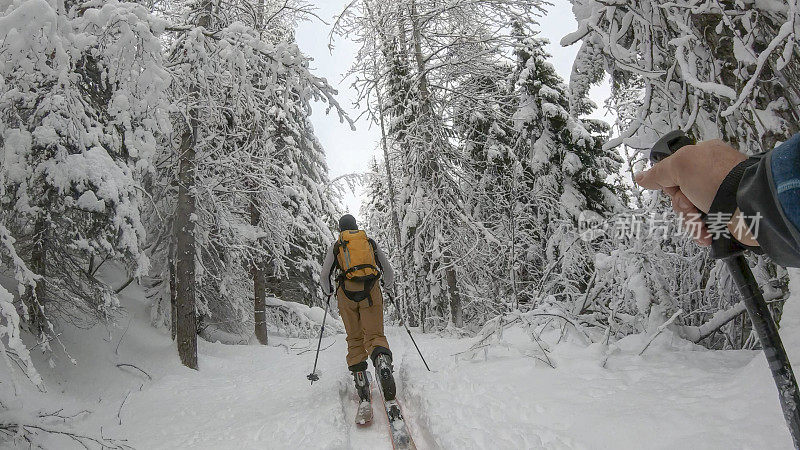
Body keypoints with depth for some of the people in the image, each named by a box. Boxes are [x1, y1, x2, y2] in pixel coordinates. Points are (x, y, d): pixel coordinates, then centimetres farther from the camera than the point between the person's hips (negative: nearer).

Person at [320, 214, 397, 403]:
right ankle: (382, 362, -35)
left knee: (355, 338, 9)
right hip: (371, 290, 0)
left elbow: (324, 277, 15)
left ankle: (360, 379, -2)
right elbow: (389, 272, 22)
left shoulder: (335, 246, 17)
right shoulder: (370, 242, 21)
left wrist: (328, 292, 35)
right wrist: (388, 287, 41)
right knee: (375, 335, -5)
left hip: (347, 293, 0)